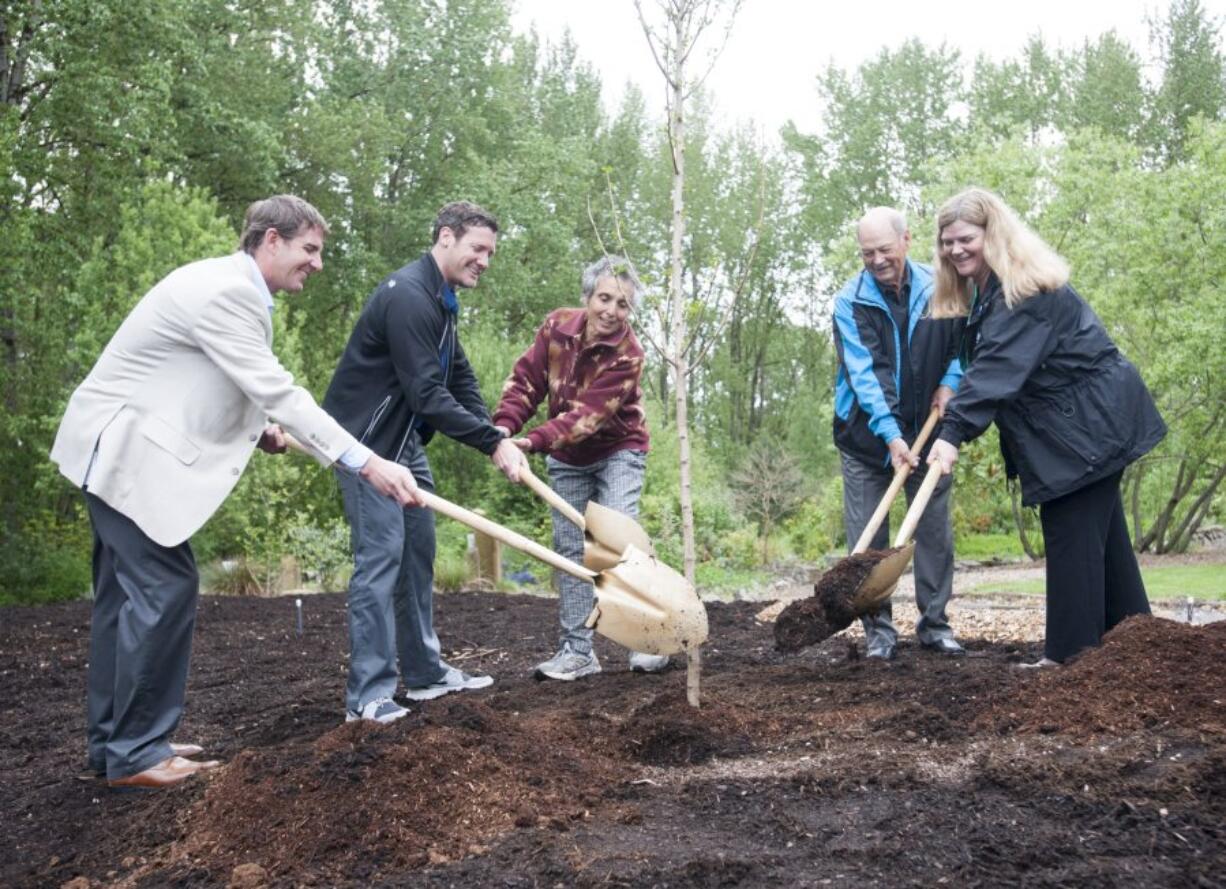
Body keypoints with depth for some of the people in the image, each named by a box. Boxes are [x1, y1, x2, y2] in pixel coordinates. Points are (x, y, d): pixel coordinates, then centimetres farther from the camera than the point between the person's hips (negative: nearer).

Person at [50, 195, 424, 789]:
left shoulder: (232, 288, 11)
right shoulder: (225, 291, -22)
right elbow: (277, 391, -28)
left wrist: (255, 427, 4)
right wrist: (366, 463, -30)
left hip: (124, 447, 11)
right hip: (124, 449, -11)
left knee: (127, 590, 12)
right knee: (166, 585, -10)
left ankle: (111, 741, 21)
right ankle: (134, 754, -2)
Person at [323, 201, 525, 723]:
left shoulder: (440, 301, 12)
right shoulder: (408, 296, -22)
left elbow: (460, 379, 10)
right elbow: (427, 394, -27)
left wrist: (497, 437, -4)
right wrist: (493, 443, -24)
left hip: (404, 441, 10)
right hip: (368, 440, -10)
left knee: (418, 551, 12)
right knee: (381, 553, -12)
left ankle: (425, 673, 21)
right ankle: (367, 694, -6)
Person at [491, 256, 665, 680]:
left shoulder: (627, 355, -26)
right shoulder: (557, 326, -13)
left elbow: (589, 414, -33)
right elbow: (526, 379, -9)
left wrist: (535, 441, -44)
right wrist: (505, 425, -27)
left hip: (618, 453, -4)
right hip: (568, 460, 4)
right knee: (570, 548, 3)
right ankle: (577, 651, 9)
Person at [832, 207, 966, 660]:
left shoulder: (938, 287, -4)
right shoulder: (850, 301, -12)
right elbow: (864, 374, -19)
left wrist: (949, 382, -8)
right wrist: (891, 436, -28)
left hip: (926, 429, 2)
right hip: (867, 435, -2)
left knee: (935, 529, 5)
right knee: (868, 537, -1)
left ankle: (934, 622, 17)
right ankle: (878, 628, 9)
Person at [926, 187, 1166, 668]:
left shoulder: (1027, 290, -20)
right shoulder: (988, 292, 12)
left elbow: (997, 367, -32)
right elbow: (986, 365, 9)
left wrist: (954, 432, -40)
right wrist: (955, 402, -9)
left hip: (1090, 426, -10)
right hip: (1079, 428, 10)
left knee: (1071, 537, -8)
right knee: (1103, 537, 16)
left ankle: (1070, 655, -3)